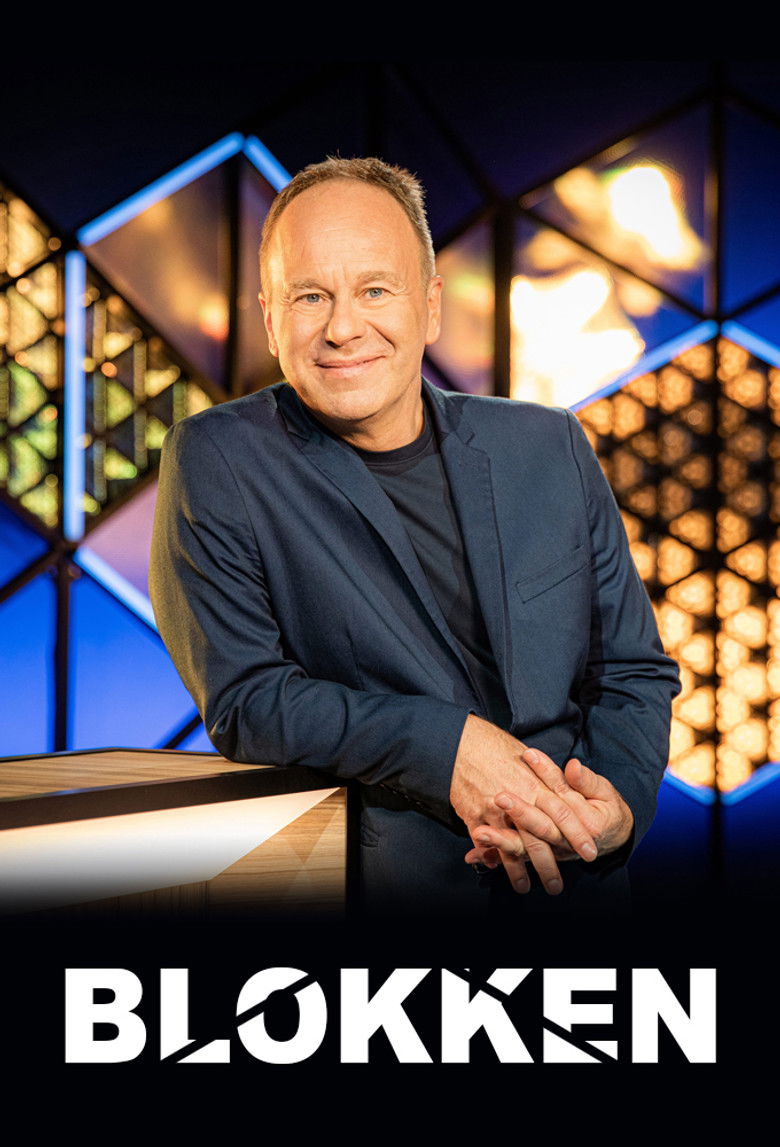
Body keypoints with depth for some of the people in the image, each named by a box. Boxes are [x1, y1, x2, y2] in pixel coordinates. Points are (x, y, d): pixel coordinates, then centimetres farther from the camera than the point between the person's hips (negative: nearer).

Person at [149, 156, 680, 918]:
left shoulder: (548, 447, 11)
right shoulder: (215, 463, 1)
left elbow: (634, 670, 15)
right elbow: (241, 697, -5)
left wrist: (618, 801, -7)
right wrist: (444, 746, -17)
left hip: (584, 880, 3)